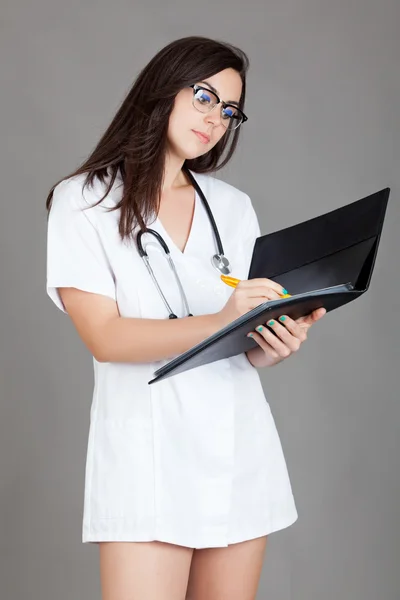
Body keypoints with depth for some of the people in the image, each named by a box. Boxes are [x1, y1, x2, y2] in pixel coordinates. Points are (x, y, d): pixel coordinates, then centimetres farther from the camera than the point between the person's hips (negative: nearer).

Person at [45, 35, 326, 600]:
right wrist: (219, 322, -23)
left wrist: (276, 344, -12)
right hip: (148, 452, -4)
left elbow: (251, 345, 12)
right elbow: (104, 336, -10)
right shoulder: (84, 200, 1)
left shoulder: (233, 206, 13)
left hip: (241, 448, 4)